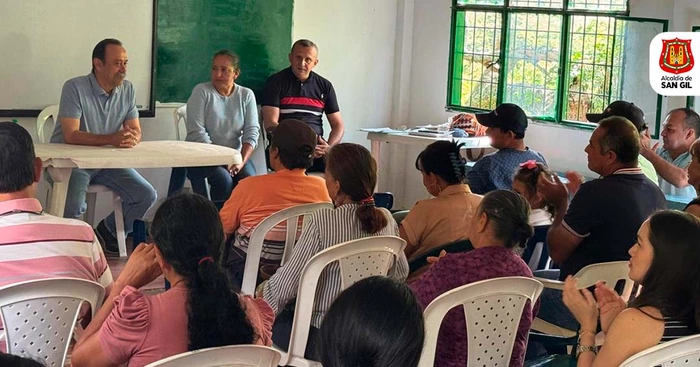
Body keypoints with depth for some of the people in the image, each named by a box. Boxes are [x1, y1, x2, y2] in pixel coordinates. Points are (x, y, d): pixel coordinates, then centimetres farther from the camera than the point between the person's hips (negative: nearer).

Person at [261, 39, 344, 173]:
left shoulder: (325, 86, 17)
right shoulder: (276, 82, 6)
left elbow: (338, 124, 17)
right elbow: (270, 124, -4)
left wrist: (328, 147, -6)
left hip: (317, 147, 4)